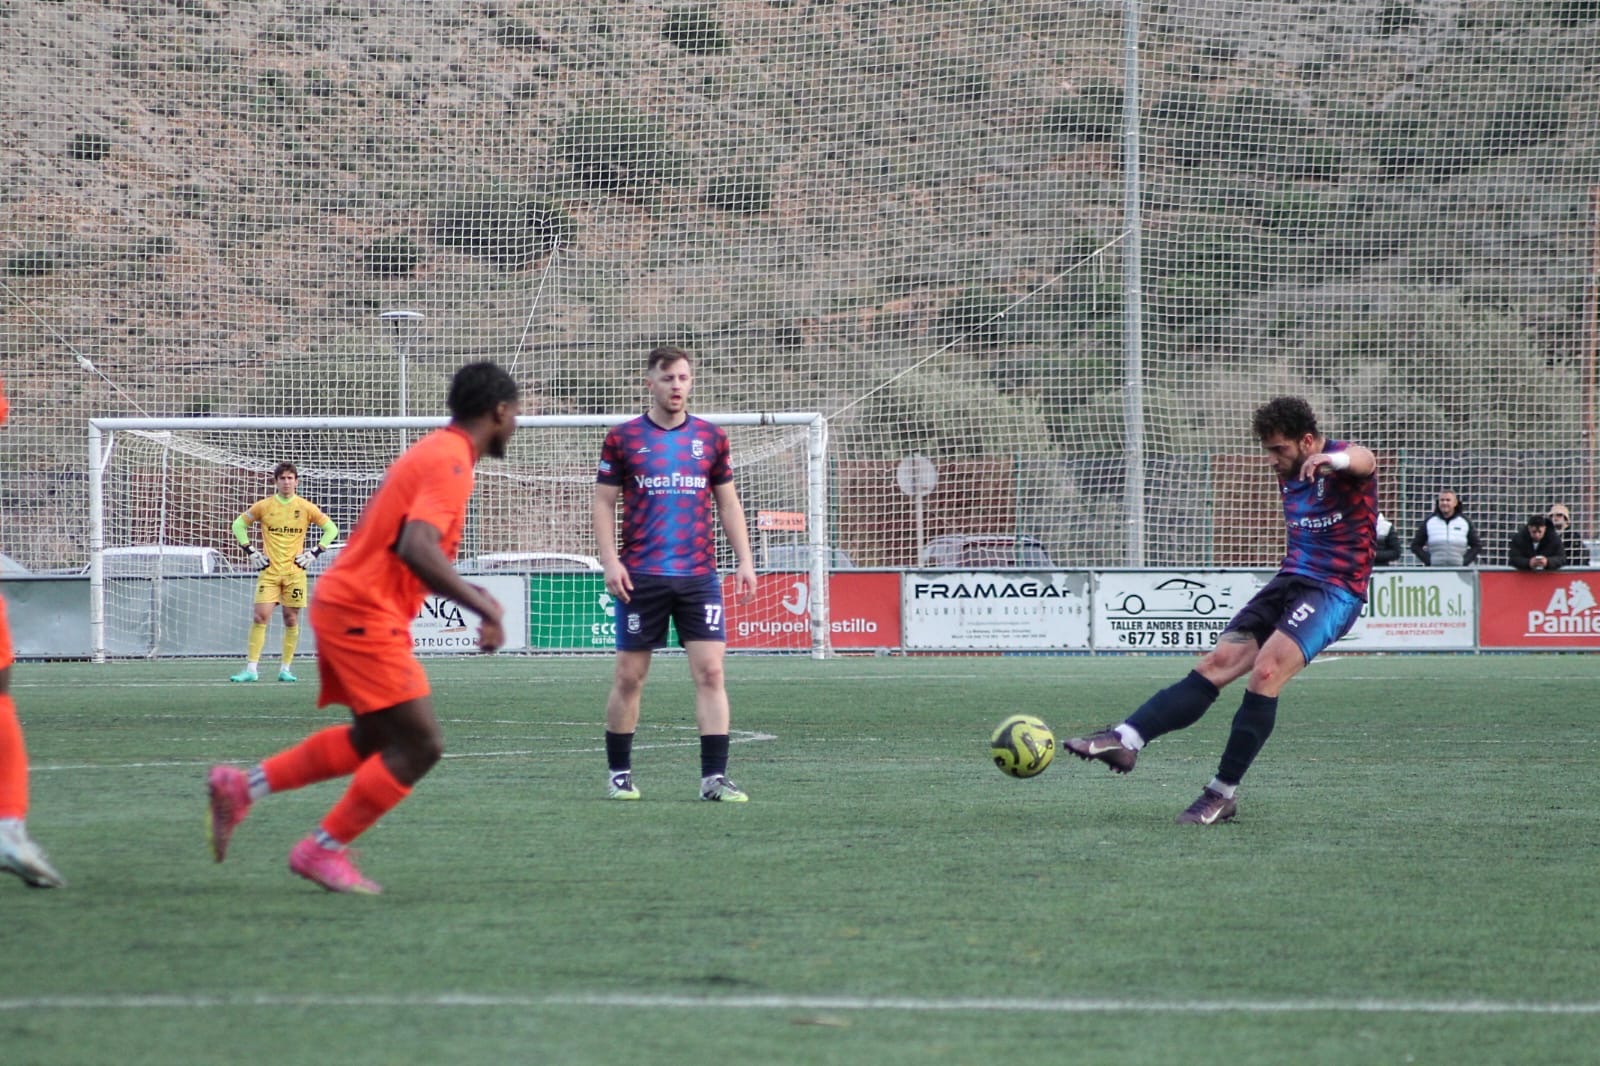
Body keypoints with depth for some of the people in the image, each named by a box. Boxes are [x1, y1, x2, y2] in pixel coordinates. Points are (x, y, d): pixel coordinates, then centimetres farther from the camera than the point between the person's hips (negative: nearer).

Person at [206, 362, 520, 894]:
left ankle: (242, 787, 20)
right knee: (419, 746, -7)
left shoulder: (434, 453, 16)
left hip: (343, 605, 10)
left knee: (371, 740, 19)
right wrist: (483, 607, -26)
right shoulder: (450, 463, -16)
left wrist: (469, 594, 18)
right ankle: (323, 850, 1)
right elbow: (416, 548, -29)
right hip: (364, 615, -10)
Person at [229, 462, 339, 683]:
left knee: (291, 619, 1)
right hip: (269, 571, -1)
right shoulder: (264, 506, 2)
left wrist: (314, 553, 1)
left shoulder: (306, 507, 2)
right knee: (260, 616, -11)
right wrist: (251, 551, 4)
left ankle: (285, 668, 8)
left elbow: (331, 529, 10)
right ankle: (251, 668, -10)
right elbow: (239, 525, 13)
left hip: (295, 571, 1)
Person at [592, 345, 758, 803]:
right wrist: (610, 560, -7)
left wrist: (744, 560, 6)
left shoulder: (711, 437, 10)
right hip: (641, 576, -2)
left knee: (710, 671, -8)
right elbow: (604, 502, 4)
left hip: (698, 575, 2)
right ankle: (619, 773, 16)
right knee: (629, 676, 3)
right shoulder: (624, 438, 3)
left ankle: (714, 777, -8)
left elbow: (728, 503, 15)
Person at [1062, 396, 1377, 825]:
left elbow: (1364, 461, -36)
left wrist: (1335, 460, -58)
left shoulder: (1342, 462, -10)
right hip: (1290, 581, 8)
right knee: (1217, 664, -9)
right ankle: (1126, 739, -23)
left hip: (1335, 591, -8)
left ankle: (1224, 794, -20)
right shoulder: (1289, 475, 16)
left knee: (1265, 673, -25)